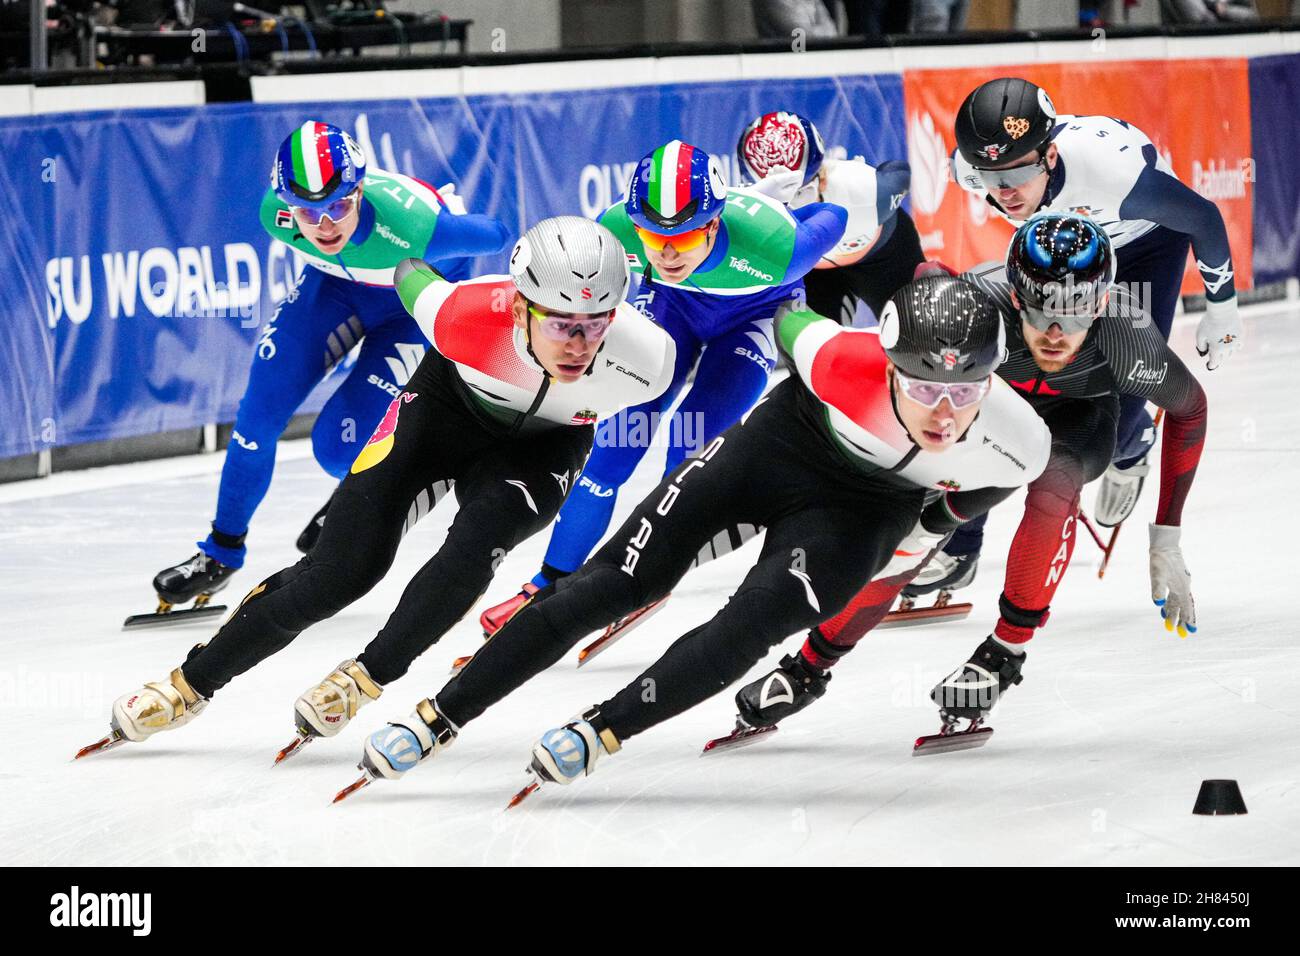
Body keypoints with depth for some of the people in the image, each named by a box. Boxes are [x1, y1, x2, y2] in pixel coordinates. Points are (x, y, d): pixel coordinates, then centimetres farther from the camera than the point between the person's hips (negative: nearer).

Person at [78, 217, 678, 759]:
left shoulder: (645, 359, -36)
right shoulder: (466, 314, -38)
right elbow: (412, 279, -12)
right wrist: (411, 271, 11)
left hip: (541, 446, 1)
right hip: (448, 403, -1)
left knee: (476, 543, -29)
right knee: (343, 568, -9)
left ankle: (362, 681, -11)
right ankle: (192, 683, 8)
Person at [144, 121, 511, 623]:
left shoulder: (414, 225, -43)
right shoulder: (276, 213, -29)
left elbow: (496, 237, -22)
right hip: (335, 284, 4)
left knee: (339, 444, -13)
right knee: (262, 406, -6)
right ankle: (222, 551, 15)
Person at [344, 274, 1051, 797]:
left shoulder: (1016, 444, -31)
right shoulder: (846, 362, -35)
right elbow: (790, 325, -10)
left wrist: (923, 535, 8)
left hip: (870, 508, 0)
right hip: (784, 439, 0)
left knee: (756, 620, -25)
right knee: (614, 584, -5)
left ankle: (604, 729, -11)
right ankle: (437, 720, 0)